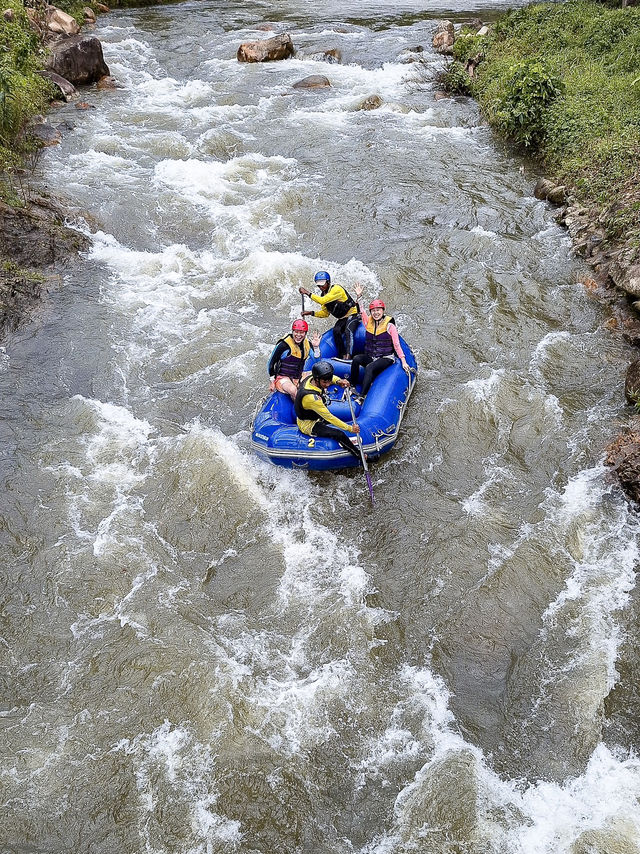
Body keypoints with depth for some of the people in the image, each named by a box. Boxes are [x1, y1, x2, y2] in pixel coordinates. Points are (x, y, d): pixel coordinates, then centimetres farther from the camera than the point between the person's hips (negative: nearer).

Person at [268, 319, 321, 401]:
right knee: (293, 390, -35)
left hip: (298, 378, 7)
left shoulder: (307, 344, 3)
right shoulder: (284, 345, -14)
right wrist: (272, 381, -2)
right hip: (282, 378, -7)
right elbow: (271, 363, -6)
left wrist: (316, 347, -22)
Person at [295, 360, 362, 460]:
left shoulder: (312, 378, -13)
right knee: (340, 435, -22)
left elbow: (331, 378, 8)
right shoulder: (311, 397, -38)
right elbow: (329, 417, -31)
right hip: (308, 426, -10)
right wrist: (350, 428, -26)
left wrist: (338, 381, -16)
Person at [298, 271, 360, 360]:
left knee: (348, 331, -32)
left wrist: (308, 293, -25)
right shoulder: (323, 295, 7)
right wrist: (311, 313, 2)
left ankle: (348, 355, -42)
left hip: (353, 314, -7)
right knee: (336, 331, -23)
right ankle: (342, 355, -21)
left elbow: (322, 301, -31)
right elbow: (325, 313, 15)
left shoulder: (336, 289, -19)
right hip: (342, 319, 7)